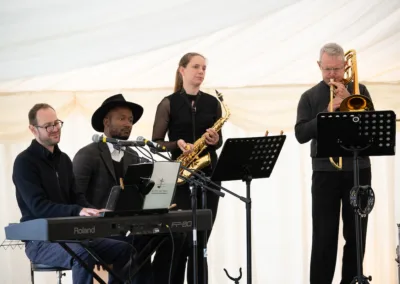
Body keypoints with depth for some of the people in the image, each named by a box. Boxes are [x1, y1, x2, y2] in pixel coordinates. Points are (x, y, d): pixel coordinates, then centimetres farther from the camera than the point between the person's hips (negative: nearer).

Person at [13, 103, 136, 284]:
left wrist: (92, 212, -12)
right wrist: (77, 211, -33)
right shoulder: (25, 162, -10)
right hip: (40, 240, -7)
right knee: (83, 254, -36)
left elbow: (76, 196, 12)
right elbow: (38, 207, -20)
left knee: (124, 249, -8)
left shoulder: (64, 159, 15)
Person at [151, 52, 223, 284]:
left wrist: (215, 140, -7)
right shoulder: (169, 103, -1)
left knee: (200, 240, 4)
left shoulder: (213, 103, 10)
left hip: (207, 174, 4)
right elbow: (156, 143, -1)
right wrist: (178, 145, -18)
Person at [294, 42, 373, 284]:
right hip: (325, 172, -1)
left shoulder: (358, 90, 7)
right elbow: (301, 134, -4)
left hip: (358, 170, 1)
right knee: (324, 236, -3)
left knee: (356, 234, 5)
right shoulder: (310, 97, 5)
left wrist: (350, 100, -13)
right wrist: (326, 114, -15)